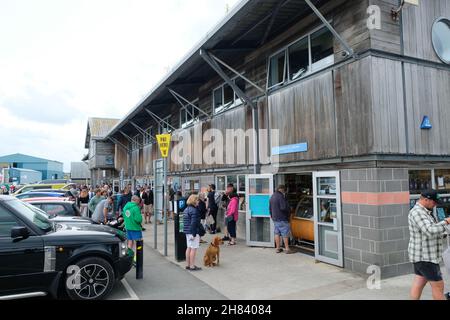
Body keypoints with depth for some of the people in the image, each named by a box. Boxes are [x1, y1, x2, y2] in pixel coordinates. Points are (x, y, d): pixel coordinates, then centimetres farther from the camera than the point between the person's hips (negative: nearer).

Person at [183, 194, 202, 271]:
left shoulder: (186, 209, 14)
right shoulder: (194, 210, -16)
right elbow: (193, 223, -21)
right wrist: (194, 234, -20)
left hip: (187, 231, 10)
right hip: (193, 232, -10)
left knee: (189, 248, 15)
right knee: (194, 249, -4)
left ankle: (188, 265, 22)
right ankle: (192, 266, 0)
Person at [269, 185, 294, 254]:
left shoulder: (272, 196, 12)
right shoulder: (281, 196, -18)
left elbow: (270, 208, 19)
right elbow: (283, 208, -24)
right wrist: (289, 212, -7)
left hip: (275, 218, 9)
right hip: (282, 218, -9)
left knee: (277, 233, 13)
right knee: (285, 234, -1)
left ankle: (278, 248, 18)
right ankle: (287, 249, 2)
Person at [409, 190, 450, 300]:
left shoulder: (422, 212, 12)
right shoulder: (417, 213, -23)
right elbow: (430, 232, -35)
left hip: (422, 255, 10)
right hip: (424, 257, -10)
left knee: (419, 282, 14)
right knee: (438, 285, 2)